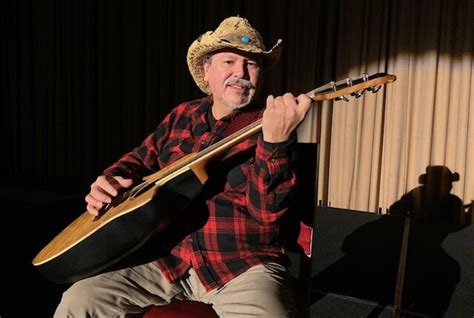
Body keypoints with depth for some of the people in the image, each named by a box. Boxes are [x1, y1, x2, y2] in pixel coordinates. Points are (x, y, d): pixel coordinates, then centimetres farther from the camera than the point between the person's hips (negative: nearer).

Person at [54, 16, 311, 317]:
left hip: (244, 266, -3)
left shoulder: (271, 124, -7)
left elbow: (267, 209, -20)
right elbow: (141, 159, 21)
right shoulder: (182, 115, 9)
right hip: (168, 259, 4)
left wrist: (275, 141, -34)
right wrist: (112, 180, 1)